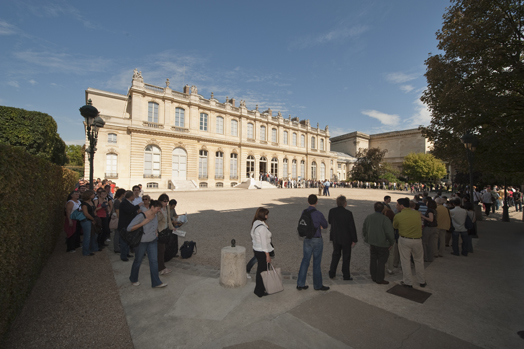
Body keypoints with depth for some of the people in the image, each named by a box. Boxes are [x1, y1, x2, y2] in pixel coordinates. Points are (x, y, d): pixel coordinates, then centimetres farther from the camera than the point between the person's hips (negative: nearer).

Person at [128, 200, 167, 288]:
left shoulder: (155, 216, 0)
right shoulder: (141, 216, -21)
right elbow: (129, 228, -23)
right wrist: (143, 223, -29)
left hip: (152, 242, 6)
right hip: (141, 242, -5)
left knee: (154, 261, 3)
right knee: (138, 261, 13)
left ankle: (156, 283, 11)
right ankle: (133, 279, 40)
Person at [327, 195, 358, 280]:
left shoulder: (332, 211, -9)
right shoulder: (348, 213, -20)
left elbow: (329, 221, 7)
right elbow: (352, 227, -14)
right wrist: (354, 240, -4)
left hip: (335, 237, 4)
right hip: (346, 238, -4)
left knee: (335, 255, 18)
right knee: (346, 257, 13)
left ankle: (332, 274, 23)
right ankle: (346, 276, 23)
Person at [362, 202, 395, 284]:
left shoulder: (368, 217, 1)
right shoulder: (385, 219, -18)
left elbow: (364, 230, 10)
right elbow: (390, 233, -19)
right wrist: (391, 243, -3)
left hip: (372, 243, 5)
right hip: (383, 244, -5)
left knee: (373, 260, 16)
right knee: (381, 262, 7)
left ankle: (374, 277, 28)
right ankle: (379, 279, 16)